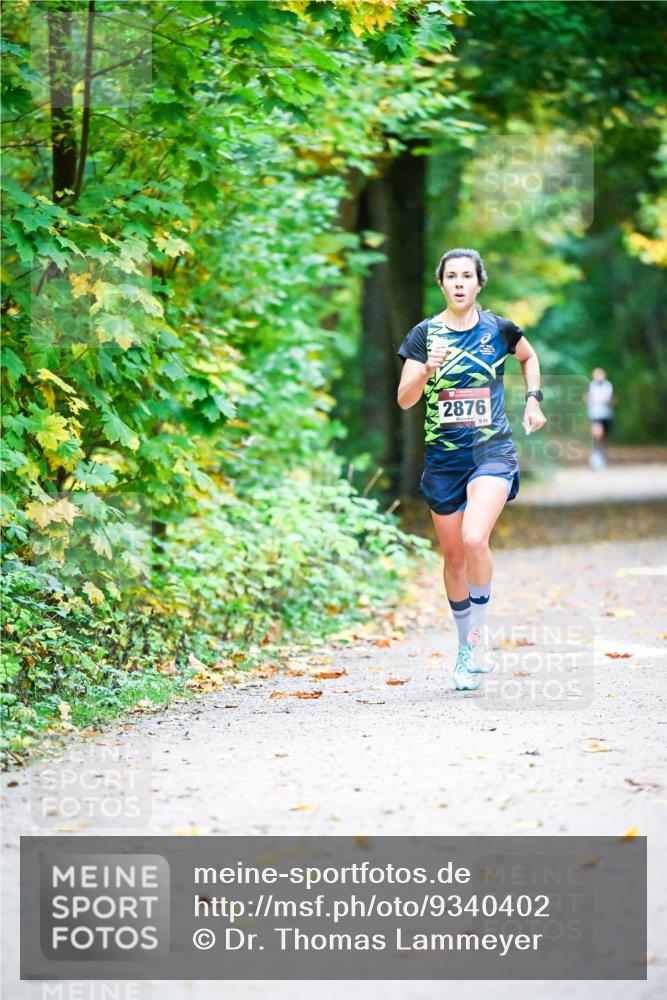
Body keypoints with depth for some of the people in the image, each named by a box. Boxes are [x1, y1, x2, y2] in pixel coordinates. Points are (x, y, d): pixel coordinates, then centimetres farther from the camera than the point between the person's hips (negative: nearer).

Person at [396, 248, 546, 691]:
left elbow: (530, 357, 22)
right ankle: (467, 645, 27)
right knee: (454, 556, 9)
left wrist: (533, 399, 11)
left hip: (492, 450, -2)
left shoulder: (499, 329, 0)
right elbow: (404, 399, -9)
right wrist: (427, 371, -26)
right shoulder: (424, 334, -2)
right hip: (443, 456, 2)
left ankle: (478, 630, -5)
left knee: (474, 539, -24)